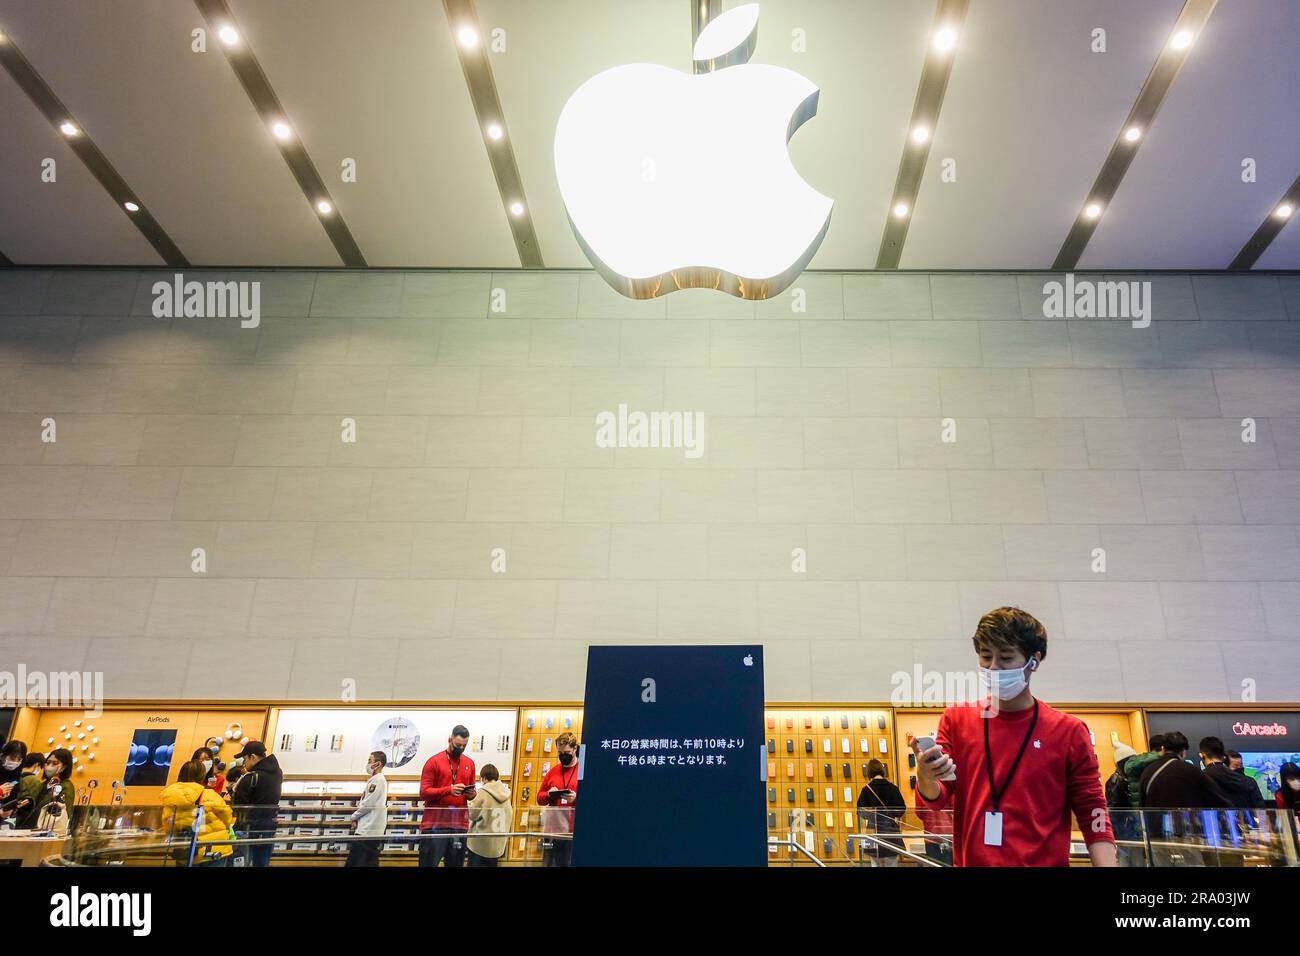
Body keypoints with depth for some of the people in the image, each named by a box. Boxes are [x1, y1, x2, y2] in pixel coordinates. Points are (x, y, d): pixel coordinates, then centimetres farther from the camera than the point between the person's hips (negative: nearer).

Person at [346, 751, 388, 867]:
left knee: (353, 863, -10)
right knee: (370, 863, 8)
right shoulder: (381, 780, 20)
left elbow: (368, 804, -15)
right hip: (374, 831, 10)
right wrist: (358, 817, 11)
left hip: (367, 831, -10)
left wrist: (354, 816, -1)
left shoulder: (376, 779, -10)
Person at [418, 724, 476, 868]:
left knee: (455, 864, 9)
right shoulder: (434, 761, -4)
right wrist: (449, 789, -22)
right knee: (428, 863, 1)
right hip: (434, 824, -4)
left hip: (459, 824, 4)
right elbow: (424, 793, -10)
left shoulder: (469, 763, 10)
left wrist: (471, 794, -5)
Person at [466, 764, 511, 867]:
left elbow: (472, 814, -8)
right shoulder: (505, 793, 3)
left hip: (480, 843, -5)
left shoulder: (483, 792, -14)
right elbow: (506, 820, 9)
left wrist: (472, 800, 8)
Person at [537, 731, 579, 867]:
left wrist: (577, 797, -22)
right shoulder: (552, 771, 12)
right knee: (548, 864, 10)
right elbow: (540, 797, 17)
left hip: (574, 831, -4)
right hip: (552, 830, 4)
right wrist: (549, 795, -6)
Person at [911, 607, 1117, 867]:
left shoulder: (1069, 731, -5)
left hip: (1046, 861, -1)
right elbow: (936, 800, -3)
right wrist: (926, 779, -25)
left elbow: (1093, 816, -3)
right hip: (972, 860, 1)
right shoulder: (956, 720, -2)